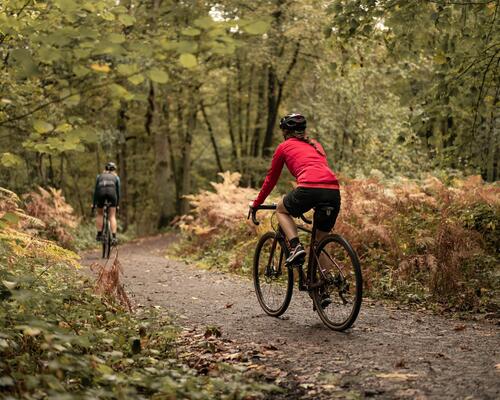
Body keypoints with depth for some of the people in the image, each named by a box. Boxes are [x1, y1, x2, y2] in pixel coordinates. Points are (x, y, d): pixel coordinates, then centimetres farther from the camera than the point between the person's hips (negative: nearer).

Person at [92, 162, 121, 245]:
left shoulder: (100, 176, 32)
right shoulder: (116, 177, 30)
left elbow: (95, 190, 29)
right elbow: (118, 191, 27)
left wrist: (94, 204, 32)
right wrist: (117, 204, 33)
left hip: (101, 192, 1)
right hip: (111, 191, -1)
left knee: (100, 214, 21)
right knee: (112, 216, 2)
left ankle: (99, 234, 10)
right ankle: (114, 237, -12)